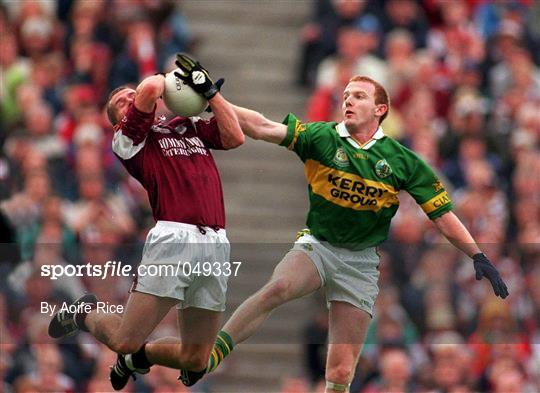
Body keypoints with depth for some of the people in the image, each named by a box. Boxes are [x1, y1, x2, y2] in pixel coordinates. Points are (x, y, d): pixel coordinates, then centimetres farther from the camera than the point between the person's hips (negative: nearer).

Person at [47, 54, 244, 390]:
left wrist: (208, 89, 15)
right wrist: (171, 78, 15)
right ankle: (85, 313, 25)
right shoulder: (128, 137, 8)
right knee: (123, 340, -9)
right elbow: (150, 88, -6)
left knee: (195, 360, 4)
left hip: (216, 246, 4)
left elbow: (235, 138, 13)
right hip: (173, 239, -4)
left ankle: (138, 357, 35)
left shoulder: (191, 126, 26)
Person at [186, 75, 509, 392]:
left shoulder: (401, 160, 1)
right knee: (278, 287, -36)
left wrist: (477, 256, -3)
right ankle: (210, 355, -36)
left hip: (361, 261, 1)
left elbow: (443, 214, 4)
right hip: (316, 246, -1)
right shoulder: (322, 137, -3)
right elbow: (263, 128, -15)